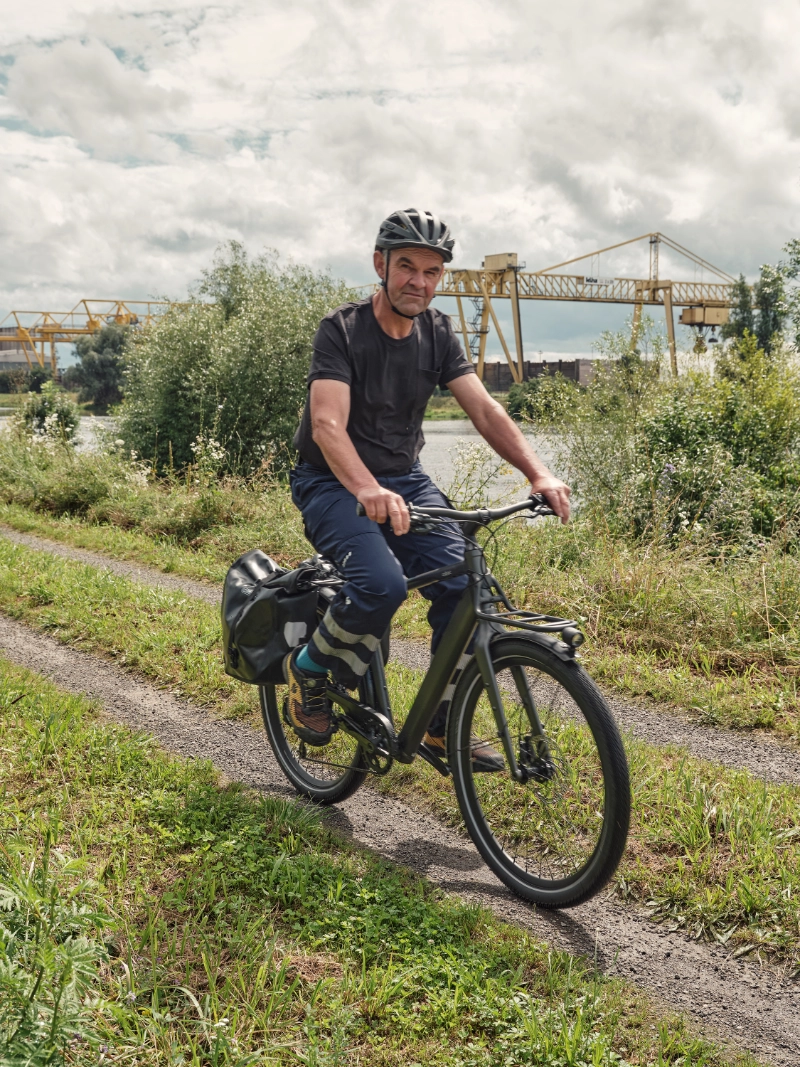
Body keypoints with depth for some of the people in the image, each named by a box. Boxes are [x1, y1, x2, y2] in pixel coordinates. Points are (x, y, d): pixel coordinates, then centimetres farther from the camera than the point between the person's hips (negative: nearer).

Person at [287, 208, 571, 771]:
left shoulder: (439, 333, 2)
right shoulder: (342, 329, -14)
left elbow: (485, 409, -7)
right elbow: (328, 424, -28)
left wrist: (539, 473, -23)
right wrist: (369, 490, -47)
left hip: (405, 479, 5)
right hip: (334, 485, -5)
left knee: (464, 584, -16)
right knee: (382, 583, -31)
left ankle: (444, 729, 2)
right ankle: (310, 670, -1)